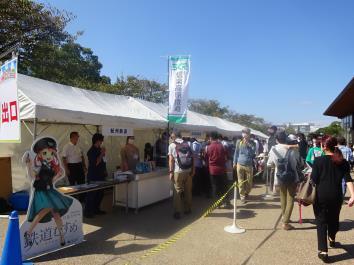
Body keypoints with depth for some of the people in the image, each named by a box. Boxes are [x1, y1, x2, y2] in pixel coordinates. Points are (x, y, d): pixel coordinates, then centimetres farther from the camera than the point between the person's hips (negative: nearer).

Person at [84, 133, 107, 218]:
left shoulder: (99, 150, 10)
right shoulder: (91, 151, -15)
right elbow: (95, 163, -25)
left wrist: (104, 171, 17)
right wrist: (102, 154, -24)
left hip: (100, 175, 9)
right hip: (93, 177, -8)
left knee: (100, 193, 14)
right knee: (91, 194, -2)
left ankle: (96, 209, 26)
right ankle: (87, 211, 8)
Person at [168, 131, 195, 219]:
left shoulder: (172, 145, 1)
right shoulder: (187, 144, 12)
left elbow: (171, 159, -6)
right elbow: (192, 158, 9)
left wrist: (171, 172, -4)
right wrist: (193, 170, 13)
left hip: (178, 172, -4)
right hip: (188, 171, 4)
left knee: (177, 192, 4)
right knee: (188, 191, 14)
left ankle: (177, 212, 6)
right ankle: (188, 209, 26)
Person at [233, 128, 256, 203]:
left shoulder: (252, 143, -1)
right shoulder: (239, 142, 1)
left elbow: (253, 153, -13)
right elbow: (236, 152, 8)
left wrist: (248, 144, -19)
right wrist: (234, 162, 9)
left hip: (249, 165, 0)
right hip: (240, 164, 0)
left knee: (249, 182, 9)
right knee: (241, 181, 3)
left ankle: (246, 193, 33)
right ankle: (242, 196, 14)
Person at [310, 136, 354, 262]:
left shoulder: (318, 160, -8)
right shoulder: (343, 162, 3)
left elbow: (314, 180, -10)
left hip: (321, 195, -4)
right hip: (336, 195, 4)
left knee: (321, 222, 5)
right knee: (334, 218, 24)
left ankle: (323, 251, 0)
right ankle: (332, 239, 49)